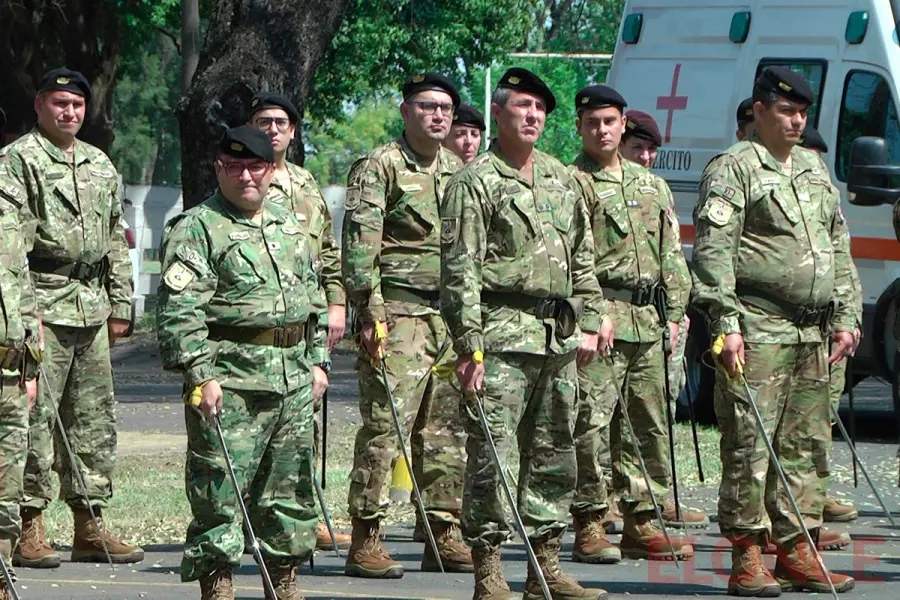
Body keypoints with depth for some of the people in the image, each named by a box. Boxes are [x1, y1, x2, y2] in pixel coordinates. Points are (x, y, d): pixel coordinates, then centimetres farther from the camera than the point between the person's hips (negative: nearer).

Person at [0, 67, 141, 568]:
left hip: (91, 306, 7)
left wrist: (120, 305, 17)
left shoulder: (101, 165, 18)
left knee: (94, 418, 8)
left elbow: (116, 241, 23)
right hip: (42, 304, -7)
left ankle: (91, 524, 14)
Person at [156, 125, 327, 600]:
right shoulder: (196, 229, -6)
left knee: (291, 487, 11)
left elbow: (313, 298, 25)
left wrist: (317, 360, 17)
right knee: (221, 488, -8)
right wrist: (200, 373, -19)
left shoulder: (288, 225, 18)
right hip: (230, 379, -7)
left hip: (293, 377, 7)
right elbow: (178, 309, -13)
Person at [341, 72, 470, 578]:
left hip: (453, 317, 7)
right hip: (399, 313, -7)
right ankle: (365, 540, -8)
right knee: (385, 425, -10)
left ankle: (445, 534, 13)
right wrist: (370, 311, -17)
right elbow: (360, 245, -10)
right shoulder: (379, 167, -3)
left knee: (447, 430, 7)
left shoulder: (458, 171, 18)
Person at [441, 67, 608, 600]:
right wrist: (470, 348, -15)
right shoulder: (476, 182, -4)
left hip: (559, 337, 7)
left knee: (555, 452, 8)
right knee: (491, 451, -8)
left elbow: (583, 258, 22)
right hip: (503, 334, -7)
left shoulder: (560, 177, 17)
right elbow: (460, 271, -9)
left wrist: (590, 321, 12)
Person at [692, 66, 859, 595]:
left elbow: (839, 248, 24)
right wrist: (725, 324, -19)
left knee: (808, 445, 7)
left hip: (812, 333, 7)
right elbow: (712, 251, -11)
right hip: (758, 330, -7)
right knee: (750, 446, -7)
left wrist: (845, 317, 15)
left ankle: (798, 551, 13)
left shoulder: (814, 170, 19)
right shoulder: (733, 170, -4)